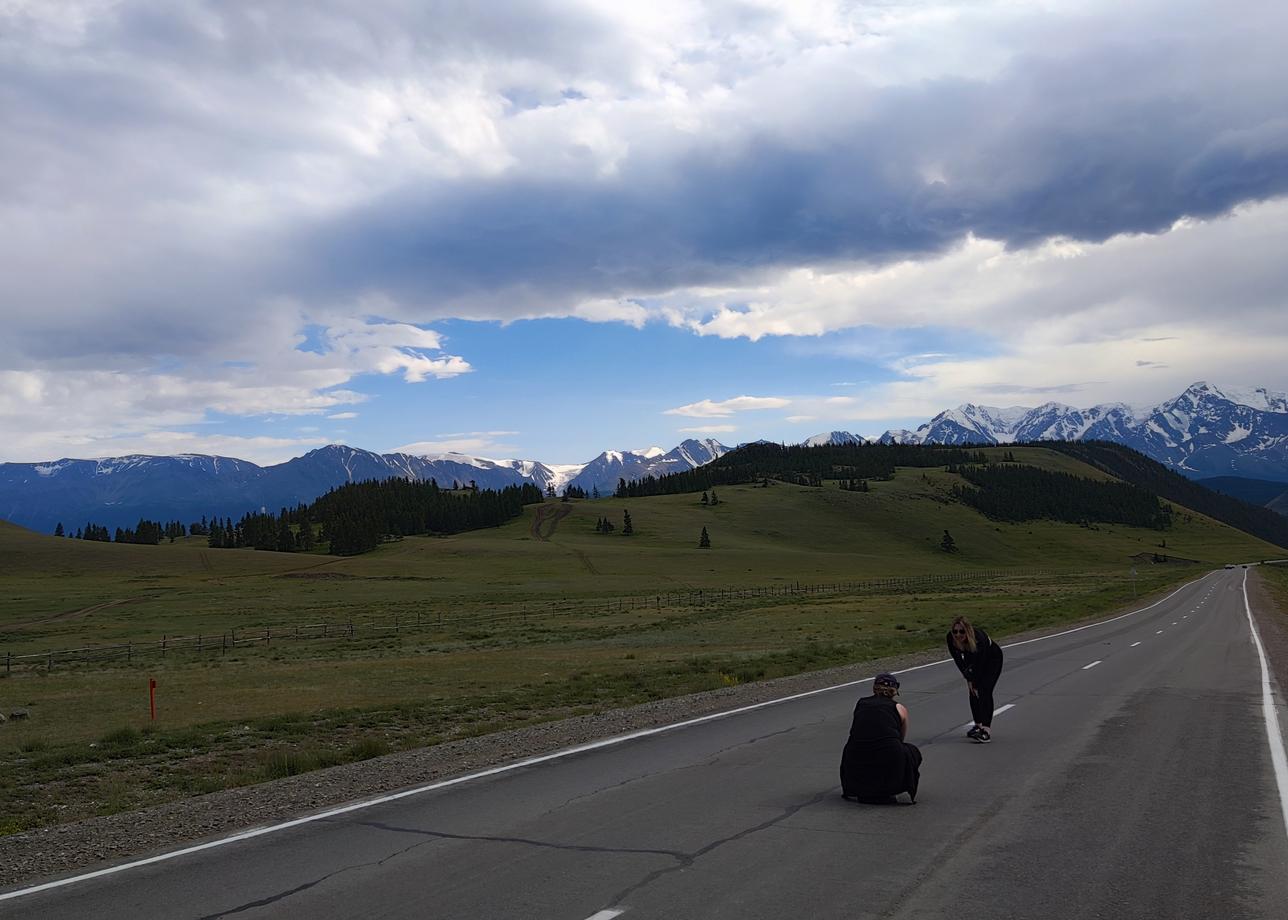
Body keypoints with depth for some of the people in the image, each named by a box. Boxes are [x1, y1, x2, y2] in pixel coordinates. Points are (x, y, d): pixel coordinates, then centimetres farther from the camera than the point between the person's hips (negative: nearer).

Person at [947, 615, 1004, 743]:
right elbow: (958, 660, -14)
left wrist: (975, 684, -23)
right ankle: (978, 725, 12)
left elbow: (980, 663, -31)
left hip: (992, 659, -5)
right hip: (972, 660, 5)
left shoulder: (979, 637, -40)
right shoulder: (951, 638, -27)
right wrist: (968, 679, -15)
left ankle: (987, 729, -21)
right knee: (973, 692, -1)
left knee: (984, 692, -16)